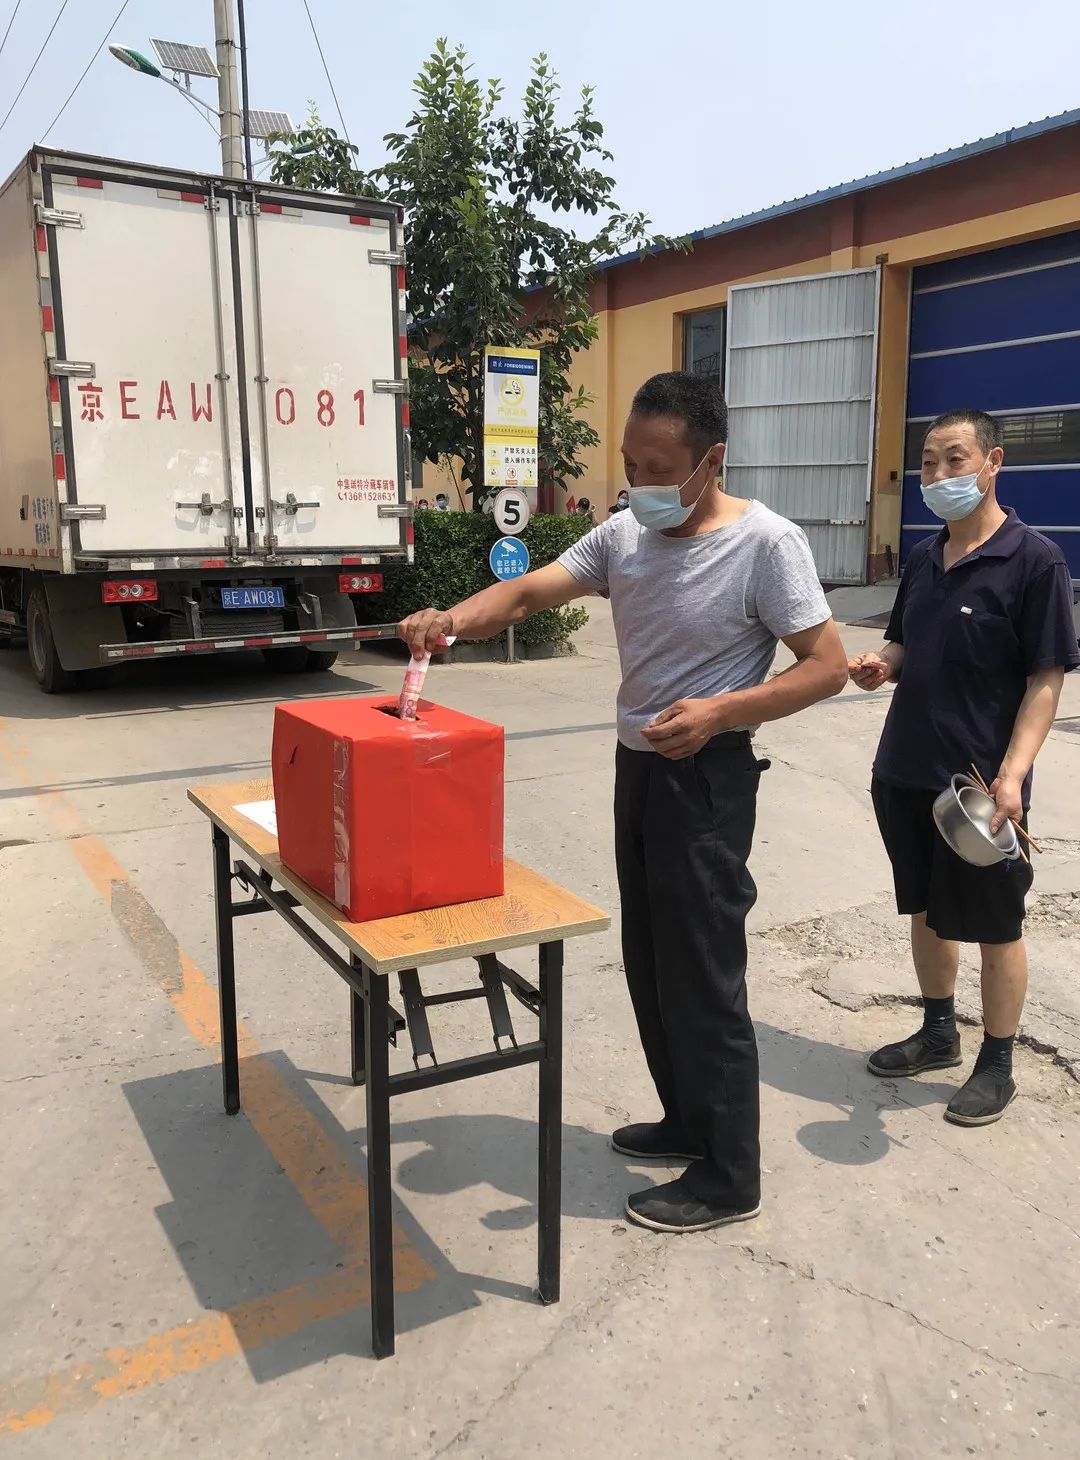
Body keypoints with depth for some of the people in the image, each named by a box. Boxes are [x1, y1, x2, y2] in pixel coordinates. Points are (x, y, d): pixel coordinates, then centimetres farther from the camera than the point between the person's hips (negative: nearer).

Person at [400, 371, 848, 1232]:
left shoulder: (765, 542, -16)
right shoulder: (623, 533, 3)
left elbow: (828, 666, -14)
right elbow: (529, 591, -1)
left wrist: (720, 711, -26)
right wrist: (450, 621, -21)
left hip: (706, 778, -7)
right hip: (636, 765, 7)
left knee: (704, 975, -1)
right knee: (650, 962, 17)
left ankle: (730, 1177, 16)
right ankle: (688, 1119, 36)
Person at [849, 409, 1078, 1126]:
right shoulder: (925, 557, 8)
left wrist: (1013, 773, -24)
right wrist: (881, 663, -3)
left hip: (982, 784, -6)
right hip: (906, 772, 7)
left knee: (996, 926, 8)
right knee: (926, 908, 19)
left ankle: (997, 1065, 26)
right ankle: (939, 1033, 38)